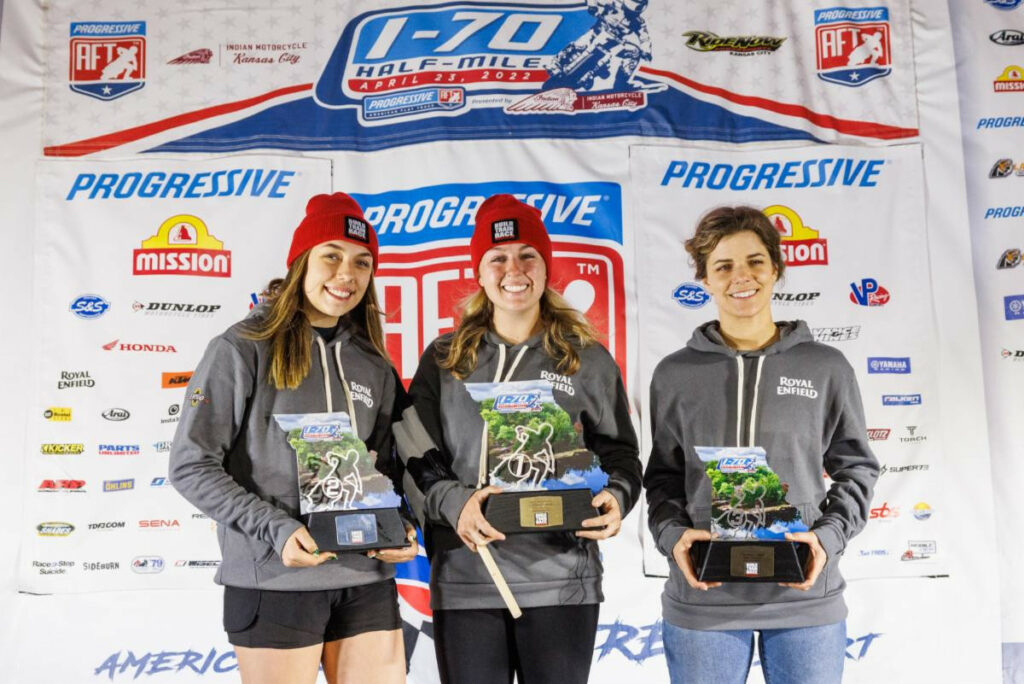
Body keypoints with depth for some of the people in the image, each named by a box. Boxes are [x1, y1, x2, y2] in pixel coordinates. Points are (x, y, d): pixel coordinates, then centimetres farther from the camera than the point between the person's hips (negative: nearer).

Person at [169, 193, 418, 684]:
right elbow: (190, 465, -7)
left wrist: (398, 529, -3)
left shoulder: (373, 364, 11)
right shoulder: (244, 349, -5)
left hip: (366, 579, 5)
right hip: (274, 579, -5)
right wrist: (275, 529, -17)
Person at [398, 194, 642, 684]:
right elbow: (417, 456, 4)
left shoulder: (588, 359, 6)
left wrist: (616, 497, -12)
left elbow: (619, 452, 10)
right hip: (464, 581, 1)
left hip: (561, 581, 0)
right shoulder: (444, 359, 7)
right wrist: (454, 501, -16)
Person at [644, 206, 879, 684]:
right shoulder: (675, 374, 4)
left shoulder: (827, 368, 4)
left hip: (805, 597, 0)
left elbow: (856, 467, 8)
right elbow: (662, 476, 9)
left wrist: (828, 536, -8)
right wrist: (673, 534, -10)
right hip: (702, 601, 0)